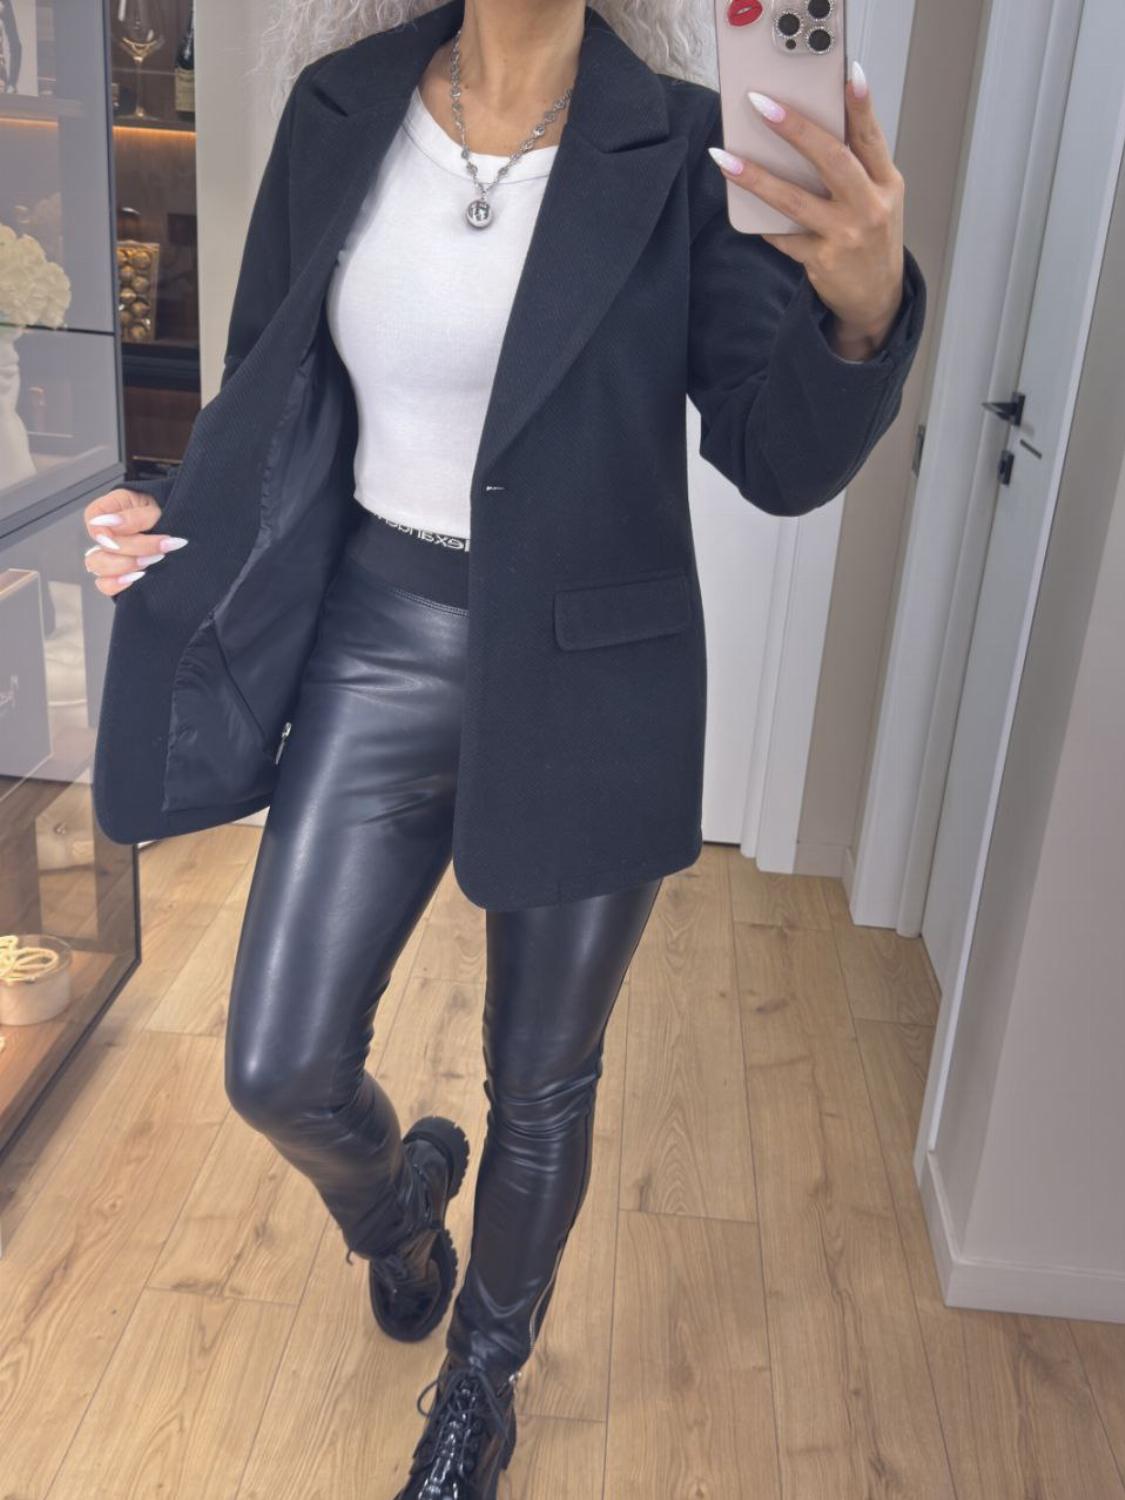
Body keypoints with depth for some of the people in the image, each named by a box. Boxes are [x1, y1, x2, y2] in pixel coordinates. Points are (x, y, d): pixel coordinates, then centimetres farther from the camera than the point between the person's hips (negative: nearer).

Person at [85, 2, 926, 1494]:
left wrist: (863, 306, -30)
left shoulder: (680, 147, -8)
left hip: (591, 675, -2)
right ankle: (401, 1191, 45)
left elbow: (778, 459, -10)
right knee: (279, 1071, 6)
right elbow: (269, 382, 10)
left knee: (543, 1085, 13)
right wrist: (178, 523, -9)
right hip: (385, 643, 3)